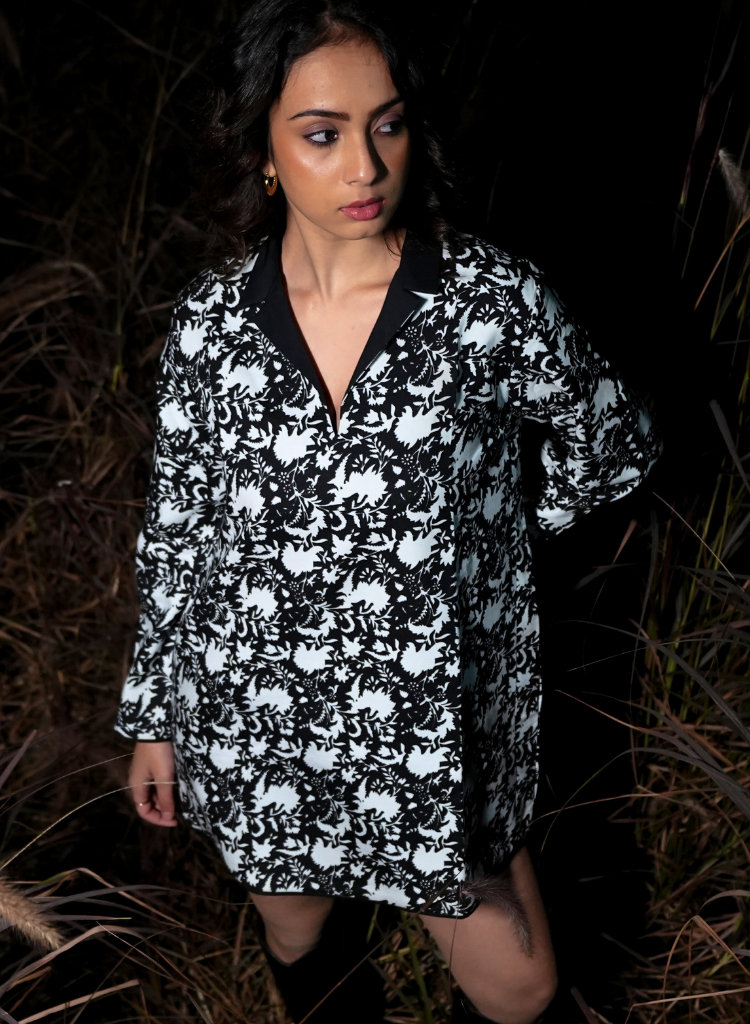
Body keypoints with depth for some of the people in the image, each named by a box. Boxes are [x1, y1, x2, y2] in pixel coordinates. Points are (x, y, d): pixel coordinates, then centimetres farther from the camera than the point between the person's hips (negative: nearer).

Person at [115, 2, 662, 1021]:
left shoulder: (497, 301, -14)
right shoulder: (211, 317, -8)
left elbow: (615, 444, 4)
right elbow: (174, 529, 2)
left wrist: (498, 529, 6)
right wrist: (152, 718, 7)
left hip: (434, 732, -1)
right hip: (253, 734, 2)